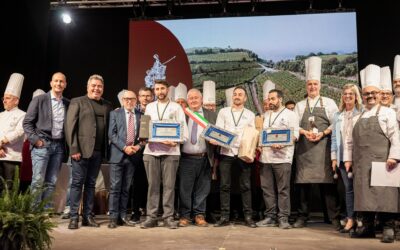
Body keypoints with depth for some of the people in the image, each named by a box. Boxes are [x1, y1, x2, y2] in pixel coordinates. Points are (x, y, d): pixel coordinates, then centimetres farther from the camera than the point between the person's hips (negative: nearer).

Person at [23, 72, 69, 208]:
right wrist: (35, 140, -9)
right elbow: (27, 122, 0)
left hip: (59, 146, 4)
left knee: (51, 182, 5)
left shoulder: (68, 104, 11)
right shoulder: (39, 100, 1)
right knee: (38, 181, -5)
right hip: (42, 144, -3)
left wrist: (67, 145, 5)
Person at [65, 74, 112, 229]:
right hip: (81, 150, -4)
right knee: (77, 183, 1)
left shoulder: (107, 106, 14)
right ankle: (74, 217, 9)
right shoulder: (77, 102, 3)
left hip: (98, 151, 4)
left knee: (91, 184, 10)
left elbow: (109, 127, 11)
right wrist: (74, 149, -11)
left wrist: (107, 149, 1)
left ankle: (88, 217, 16)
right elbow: (70, 126, -3)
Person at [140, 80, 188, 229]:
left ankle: (168, 217, 7)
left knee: (169, 185, 0)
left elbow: (183, 128, 0)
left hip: (170, 151, -2)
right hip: (151, 151, 2)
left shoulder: (176, 107, 7)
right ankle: (151, 217, 10)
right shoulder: (149, 107, 15)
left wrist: (176, 142, -17)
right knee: (153, 185, 4)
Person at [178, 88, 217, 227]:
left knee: (202, 189, 7)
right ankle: (184, 216, 15)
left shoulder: (211, 115, 9)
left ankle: (199, 215, 19)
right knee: (185, 189, 3)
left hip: (204, 158, 1)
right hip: (186, 158, -1)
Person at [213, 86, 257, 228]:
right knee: (225, 185, 1)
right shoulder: (223, 112, 12)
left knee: (245, 186, 2)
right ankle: (224, 217, 7)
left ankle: (248, 217, 8)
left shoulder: (250, 114, 13)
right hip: (226, 152, 0)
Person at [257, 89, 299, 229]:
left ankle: (283, 218, 4)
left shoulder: (290, 114, 3)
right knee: (267, 189, 7)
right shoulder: (266, 115, 21)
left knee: (283, 190, -3)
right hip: (265, 157, 6)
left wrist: (281, 143, -20)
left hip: (282, 157, -5)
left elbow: (295, 134, -5)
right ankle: (270, 217, 14)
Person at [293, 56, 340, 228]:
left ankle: (334, 218, 4)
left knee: (327, 181, -4)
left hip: (323, 147, -2)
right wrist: (305, 133, -11)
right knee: (303, 182, 3)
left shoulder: (329, 103, 9)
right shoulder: (300, 105, 14)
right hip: (304, 148, 2)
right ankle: (302, 217, 12)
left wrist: (322, 133, -12)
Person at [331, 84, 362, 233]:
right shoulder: (338, 116, 13)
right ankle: (350, 219, 12)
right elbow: (334, 137, 13)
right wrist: (334, 157, 7)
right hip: (343, 158, 3)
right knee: (348, 188, 6)